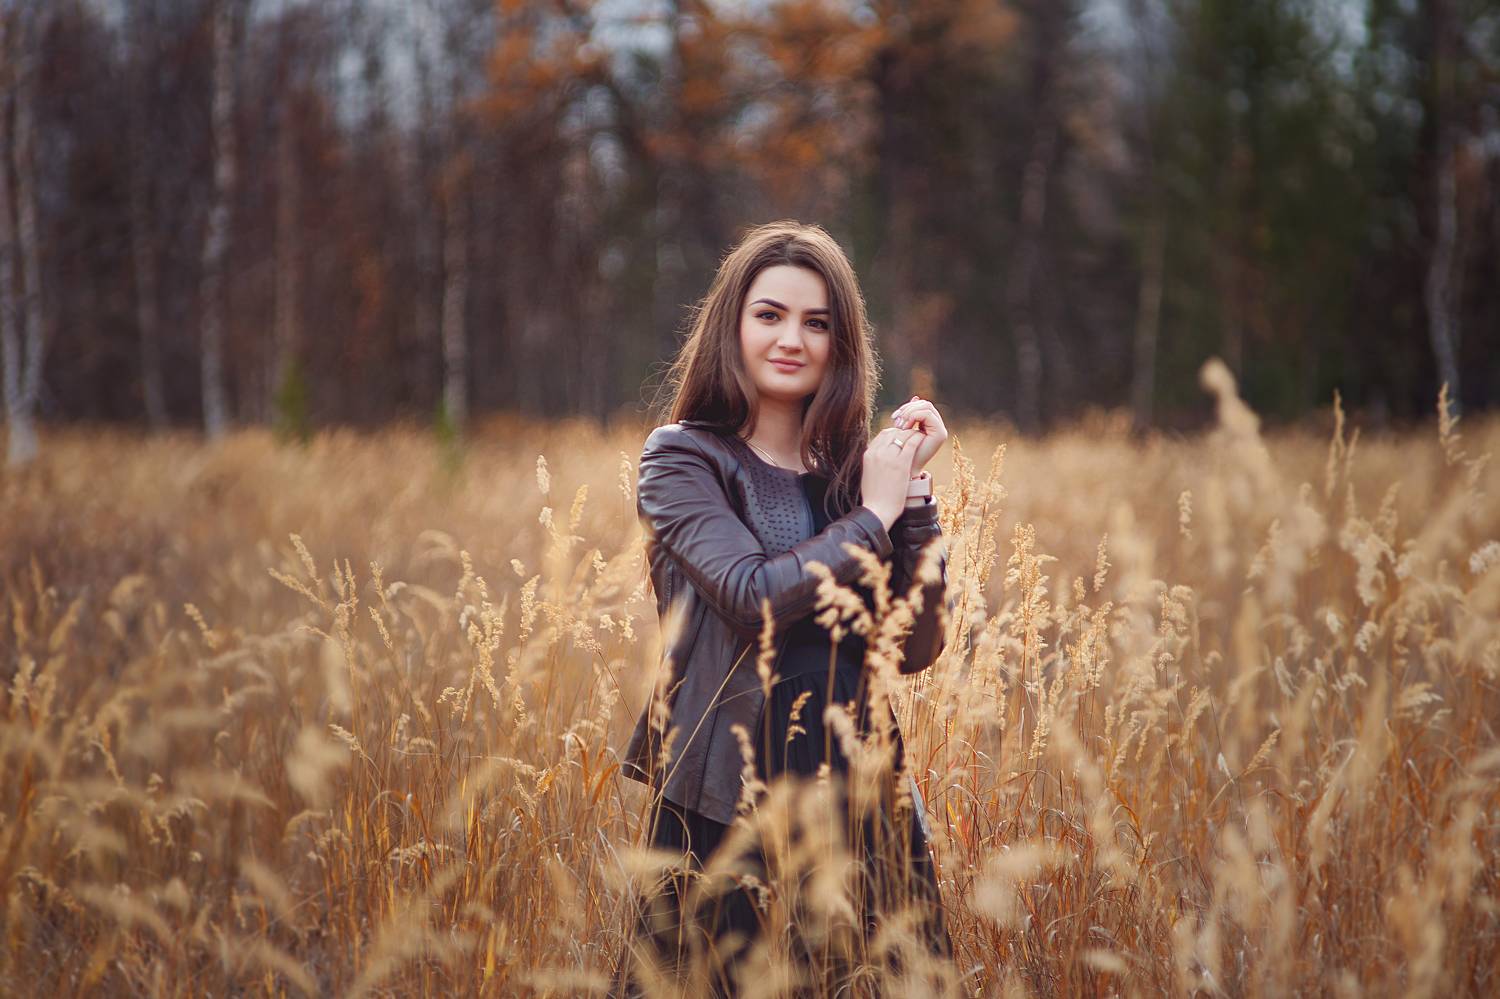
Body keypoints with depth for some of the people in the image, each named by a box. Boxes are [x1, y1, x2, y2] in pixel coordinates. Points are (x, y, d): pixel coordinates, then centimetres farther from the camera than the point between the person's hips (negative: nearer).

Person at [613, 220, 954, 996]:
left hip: (856, 791, 4)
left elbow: (917, 647, 2)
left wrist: (913, 492, -6)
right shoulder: (681, 460, -3)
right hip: (724, 807, -4)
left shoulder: (852, 465, 8)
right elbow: (753, 596, -19)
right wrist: (872, 515, -9)